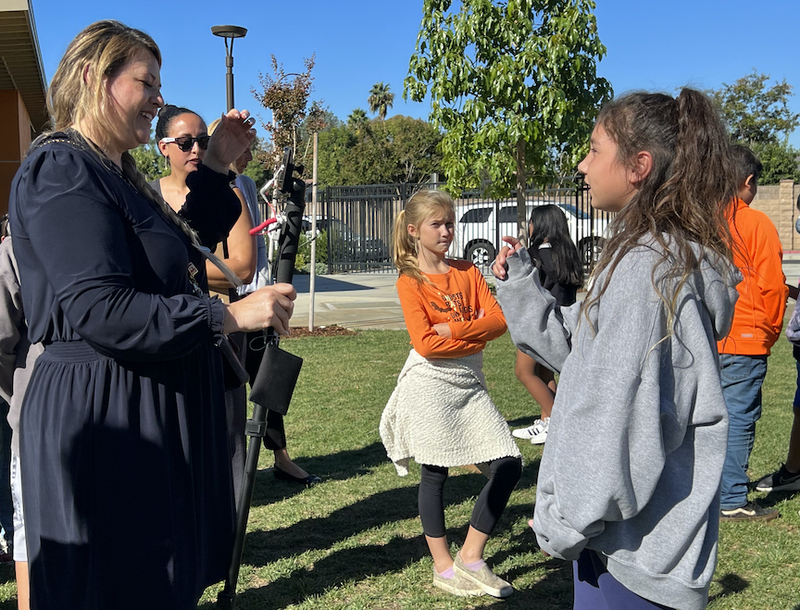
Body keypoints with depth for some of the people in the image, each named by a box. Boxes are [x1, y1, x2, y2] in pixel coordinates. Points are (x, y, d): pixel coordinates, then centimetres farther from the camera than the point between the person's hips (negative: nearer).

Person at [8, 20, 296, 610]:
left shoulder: (116, 174, 17)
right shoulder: (61, 169, -14)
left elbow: (185, 247, 28)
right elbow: (99, 310, -24)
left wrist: (218, 165, 17)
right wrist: (228, 315, -21)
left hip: (157, 413, 10)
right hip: (101, 413, -10)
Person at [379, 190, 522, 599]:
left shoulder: (467, 272, 10)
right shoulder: (410, 282, -5)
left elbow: (499, 319, -3)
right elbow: (425, 343, -16)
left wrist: (452, 328, -16)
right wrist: (476, 333, -11)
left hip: (469, 382, 5)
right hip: (430, 383, -5)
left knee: (509, 466, -1)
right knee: (435, 473, 2)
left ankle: (470, 558, 11)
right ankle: (443, 569, 17)